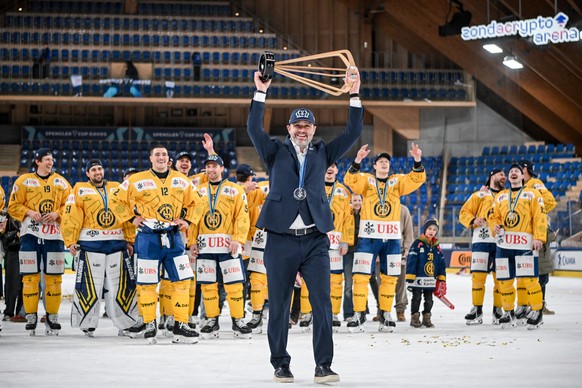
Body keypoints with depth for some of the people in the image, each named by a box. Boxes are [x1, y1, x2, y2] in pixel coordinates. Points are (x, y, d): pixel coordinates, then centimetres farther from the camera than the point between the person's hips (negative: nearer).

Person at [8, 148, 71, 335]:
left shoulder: (61, 182, 12)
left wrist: (57, 214, -7)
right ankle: (31, 316, 3)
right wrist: (29, 212, -12)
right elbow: (14, 206, 4)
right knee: (30, 276, -4)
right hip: (30, 233, -2)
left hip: (54, 234, 2)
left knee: (54, 277, 2)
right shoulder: (24, 181, 6)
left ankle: (52, 316, 10)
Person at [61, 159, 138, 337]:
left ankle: (126, 323, 11)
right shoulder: (80, 190, 6)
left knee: (121, 284, 3)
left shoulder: (117, 189, 15)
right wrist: (71, 241, -8)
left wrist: (130, 240, 9)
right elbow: (71, 216, -1)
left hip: (116, 243, 3)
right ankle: (88, 324, 5)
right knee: (89, 284, -4)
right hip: (90, 243, -3)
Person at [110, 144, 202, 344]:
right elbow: (117, 200, 5)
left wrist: (188, 220, 8)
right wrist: (131, 217, -1)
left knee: (183, 280, -3)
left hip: (172, 236, 3)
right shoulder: (137, 180, -2)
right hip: (148, 237, -3)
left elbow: (195, 202, 21)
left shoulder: (182, 181, 8)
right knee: (147, 283, 0)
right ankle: (149, 325, 14)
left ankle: (180, 325, 4)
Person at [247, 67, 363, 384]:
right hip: (281, 239, -1)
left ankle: (323, 366, -6)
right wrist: (261, 92, -14)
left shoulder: (322, 153, 14)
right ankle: (280, 365, 14)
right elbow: (254, 129, -5)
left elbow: (353, 132, 7)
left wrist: (354, 94, -1)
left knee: (322, 303, -7)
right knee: (278, 306, 4)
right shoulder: (276, 152, 9)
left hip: (315, 240, 1)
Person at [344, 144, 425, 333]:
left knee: (389, 277, 7)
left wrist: (417, 161, -21)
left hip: (392, 238, 2)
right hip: (368, 236, -2)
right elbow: (351, 180, -14)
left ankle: (385, 315, 16)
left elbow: (417, 179, -3)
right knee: (361, 275, -6)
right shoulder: (366, 180, 5)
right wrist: (357, 161, -30)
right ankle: (358, 315, 0)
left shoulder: (397, 181, 11)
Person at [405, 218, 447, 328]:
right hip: (418, 278, -5)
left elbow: (441, 263, 13)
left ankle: (426, 318, 22)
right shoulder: (418, 244, -8)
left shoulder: (437, 246, 9)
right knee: (417, 299, 4)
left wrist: (442, 279, 9)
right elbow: (411, 260, -12)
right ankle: (414, 318, 12)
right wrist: (410, 277, -15)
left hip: (431, 280, 5)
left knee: (429, 300, 12)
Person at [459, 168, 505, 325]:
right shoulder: (480, 195, 10)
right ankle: (477, 310, 0)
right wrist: (473, 221, -13)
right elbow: (464, 213, 7)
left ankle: (498, 310, 9)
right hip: (481, 240, -2)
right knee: (478, 275, -7)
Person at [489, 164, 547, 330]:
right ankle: (509, 312, 16)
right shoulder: (500, 197, 20)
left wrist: (539, 238, -12)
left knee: (528, 278, -12)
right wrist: (495, 225, -1)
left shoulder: (532, 195, 7)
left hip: (525, 243, -4)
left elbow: (540, 217, -1)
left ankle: (537, 311, 0)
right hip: (504, 243, 4)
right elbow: (493, 216, 22)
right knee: (504, 279, 3)